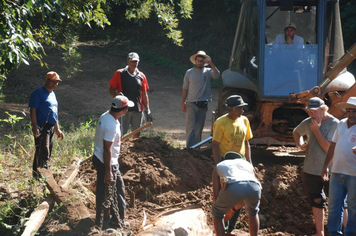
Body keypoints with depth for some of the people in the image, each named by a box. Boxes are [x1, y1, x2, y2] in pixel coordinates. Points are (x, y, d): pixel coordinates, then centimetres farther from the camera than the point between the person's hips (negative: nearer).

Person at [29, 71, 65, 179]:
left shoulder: (53, 94, 19)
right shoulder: (38, 93, -7)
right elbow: (33, 110, -13)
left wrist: (57, 129, 24)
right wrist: (35, 127, -21)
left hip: (51, 127, 9)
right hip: (42, 126, -9)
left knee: (47, 153, 11)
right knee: (43, 152, -14)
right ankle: (38, 175, -12)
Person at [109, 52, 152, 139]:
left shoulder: (141, 76, 9)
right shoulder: (119, 74, -1)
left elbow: (144, 94, 12)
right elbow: (111, 90, 1)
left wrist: (147, 110, 8)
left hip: (138, 110, 4)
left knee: (136, 133, 10)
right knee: (121, 134, -5)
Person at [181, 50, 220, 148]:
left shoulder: (208, 71, 3)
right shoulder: (189, 72, 4)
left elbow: (217, 75, -18)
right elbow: (185, 89, 6)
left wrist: (211, 64, -25)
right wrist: (183, 103, 0)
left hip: (203, 104, 1)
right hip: (191, 104, -1)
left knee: (199, 128, 11)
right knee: (190, 127, -11)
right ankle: (189, 148, -17)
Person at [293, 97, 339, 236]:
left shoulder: (334, 124, -13)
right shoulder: (308, 122, 3)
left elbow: (328, 148, -21)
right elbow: (296, 132, 25)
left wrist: (316, 130, -19)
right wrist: (300, 144, 5)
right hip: (311, 171, 5)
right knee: (316, 202, 14)